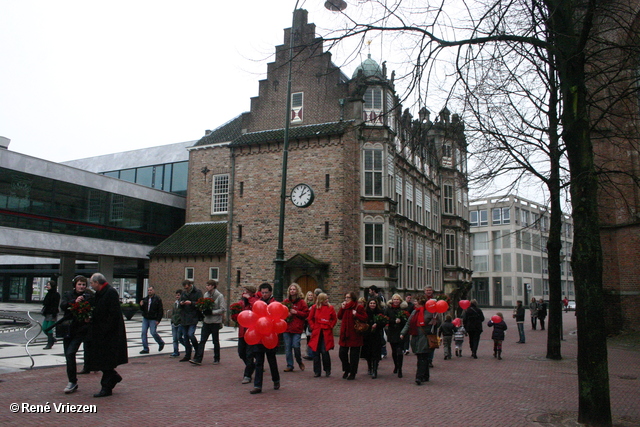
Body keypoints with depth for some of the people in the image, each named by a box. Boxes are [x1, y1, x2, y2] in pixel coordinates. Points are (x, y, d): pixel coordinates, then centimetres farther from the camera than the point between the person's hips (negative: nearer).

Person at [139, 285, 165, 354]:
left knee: (153, 333, -9)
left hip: (153, 319, -6)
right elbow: (142, 309, 18)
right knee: (144, 332, -1)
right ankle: (145, 349, 6)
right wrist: (141, 305, -5)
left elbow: (160, 311, -7)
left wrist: (158, 320, -14)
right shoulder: (145, 299, 12)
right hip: (145, 318, 6)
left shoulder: (158, 299, -6)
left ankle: (161, 343, 19)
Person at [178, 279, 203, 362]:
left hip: (193, 318, -6)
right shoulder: (183, 293, 15)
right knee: (185, 336, 8)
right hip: (184, 318, 7)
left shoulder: (198, 292, -4)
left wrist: (191, 303, -23)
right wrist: (181, 303, 0)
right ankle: (187, 355, 17)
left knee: (191, 334, -17)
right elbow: (180, 304, 23)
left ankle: (198, 351, 6)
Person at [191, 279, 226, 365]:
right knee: (202, 340, -2)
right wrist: (204, 310, -5)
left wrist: (211, 312, -19)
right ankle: (198, 359, -1)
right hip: (206, 321, 5)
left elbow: (223, 309, -13)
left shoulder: (219, 296, -11)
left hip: (215, 322, -5)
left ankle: (216, 359, 22)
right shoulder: (206, 294, 6)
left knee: (215, 341, 8)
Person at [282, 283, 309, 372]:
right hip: (286, 328, 3)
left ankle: (300, 362, 18)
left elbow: (306, 314, -2)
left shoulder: (301, 302, 1)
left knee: (296, 346, -9)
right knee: (287, 347, 4)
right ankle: (289, 365, 15)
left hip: (297, 328, -3)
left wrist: (296, 312, -12)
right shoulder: (286, 301, 10)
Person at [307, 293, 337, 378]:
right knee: (316, 352, 3)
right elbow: (310, 319, 13)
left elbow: (334, 319, 11)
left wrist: (330, 326, 0)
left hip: (326, 333, -1)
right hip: (316, 333, 1)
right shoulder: (314, 307, 1)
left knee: (324, 351, -7)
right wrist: (313, 327, 2)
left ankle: (327, 370, 12)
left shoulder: (330, 308, 1)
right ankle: (317, 371, 14)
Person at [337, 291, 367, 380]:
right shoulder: (345, 307, 11)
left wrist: (356, 315, -23)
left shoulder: (359, 307, -7)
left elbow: (365, 318, -11)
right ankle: (346, 370, 27)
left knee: (354, 354, 3)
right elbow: (339, 317, 6)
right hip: (344, 334, 6)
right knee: (342, 353, 6)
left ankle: (352, 373, 14)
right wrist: (342, 308, -5)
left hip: (354, 334, -5)